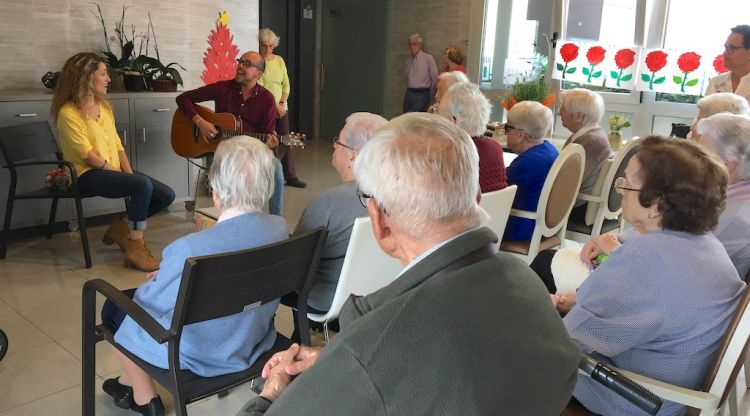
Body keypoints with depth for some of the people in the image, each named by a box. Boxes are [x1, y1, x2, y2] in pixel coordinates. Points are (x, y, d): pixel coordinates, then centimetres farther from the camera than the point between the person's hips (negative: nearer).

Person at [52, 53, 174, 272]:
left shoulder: (104, 106, 13)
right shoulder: (68, 113, -11)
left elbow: (117, 145, 11)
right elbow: (88, 156, -16)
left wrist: (129, 173, -4)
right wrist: (123, 176, -16)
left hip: (114, 170, 8)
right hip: (88, 175, -8)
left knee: (166, 195, -6)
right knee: (143, 185, -32)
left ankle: (120, 227, 13)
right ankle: (136, 250, -23)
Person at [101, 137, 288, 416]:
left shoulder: (191, 249, -35)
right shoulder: (281, 229, -16)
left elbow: (151, 302, -17)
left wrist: (158, 278, 7)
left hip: (200, 356, -6)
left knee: (115, 308, 19)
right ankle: (130, 382, 46)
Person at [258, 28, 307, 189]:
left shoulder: (279, 60, 11)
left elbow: (286, 84, 10)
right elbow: (259, 86, -13)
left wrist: (282, 102, -5)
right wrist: (275, 105, -15)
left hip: (281, 107, 5)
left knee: (285, 141, 4)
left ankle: (290, 176, 9)